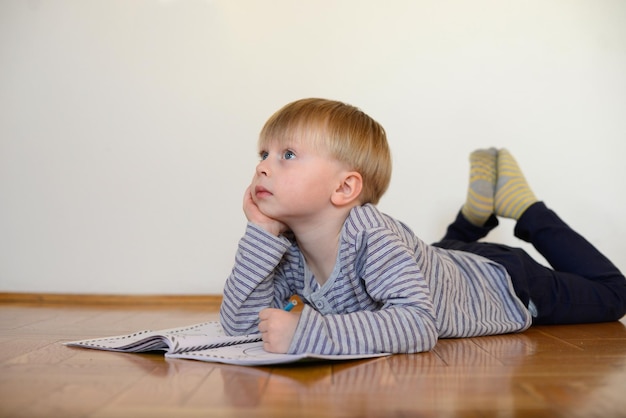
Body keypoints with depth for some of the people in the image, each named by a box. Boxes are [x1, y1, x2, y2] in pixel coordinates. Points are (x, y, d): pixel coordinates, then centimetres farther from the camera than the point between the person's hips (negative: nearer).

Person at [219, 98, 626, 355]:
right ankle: (479, 211, 42)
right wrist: (261, 235, -35)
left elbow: (419, 325, -53)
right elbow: (239, 323, -25)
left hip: (503, 285, -5)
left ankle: (528, 211, 26)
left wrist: (307, 332, -59)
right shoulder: (289, 250, -23)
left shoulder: (371, 233, -43)